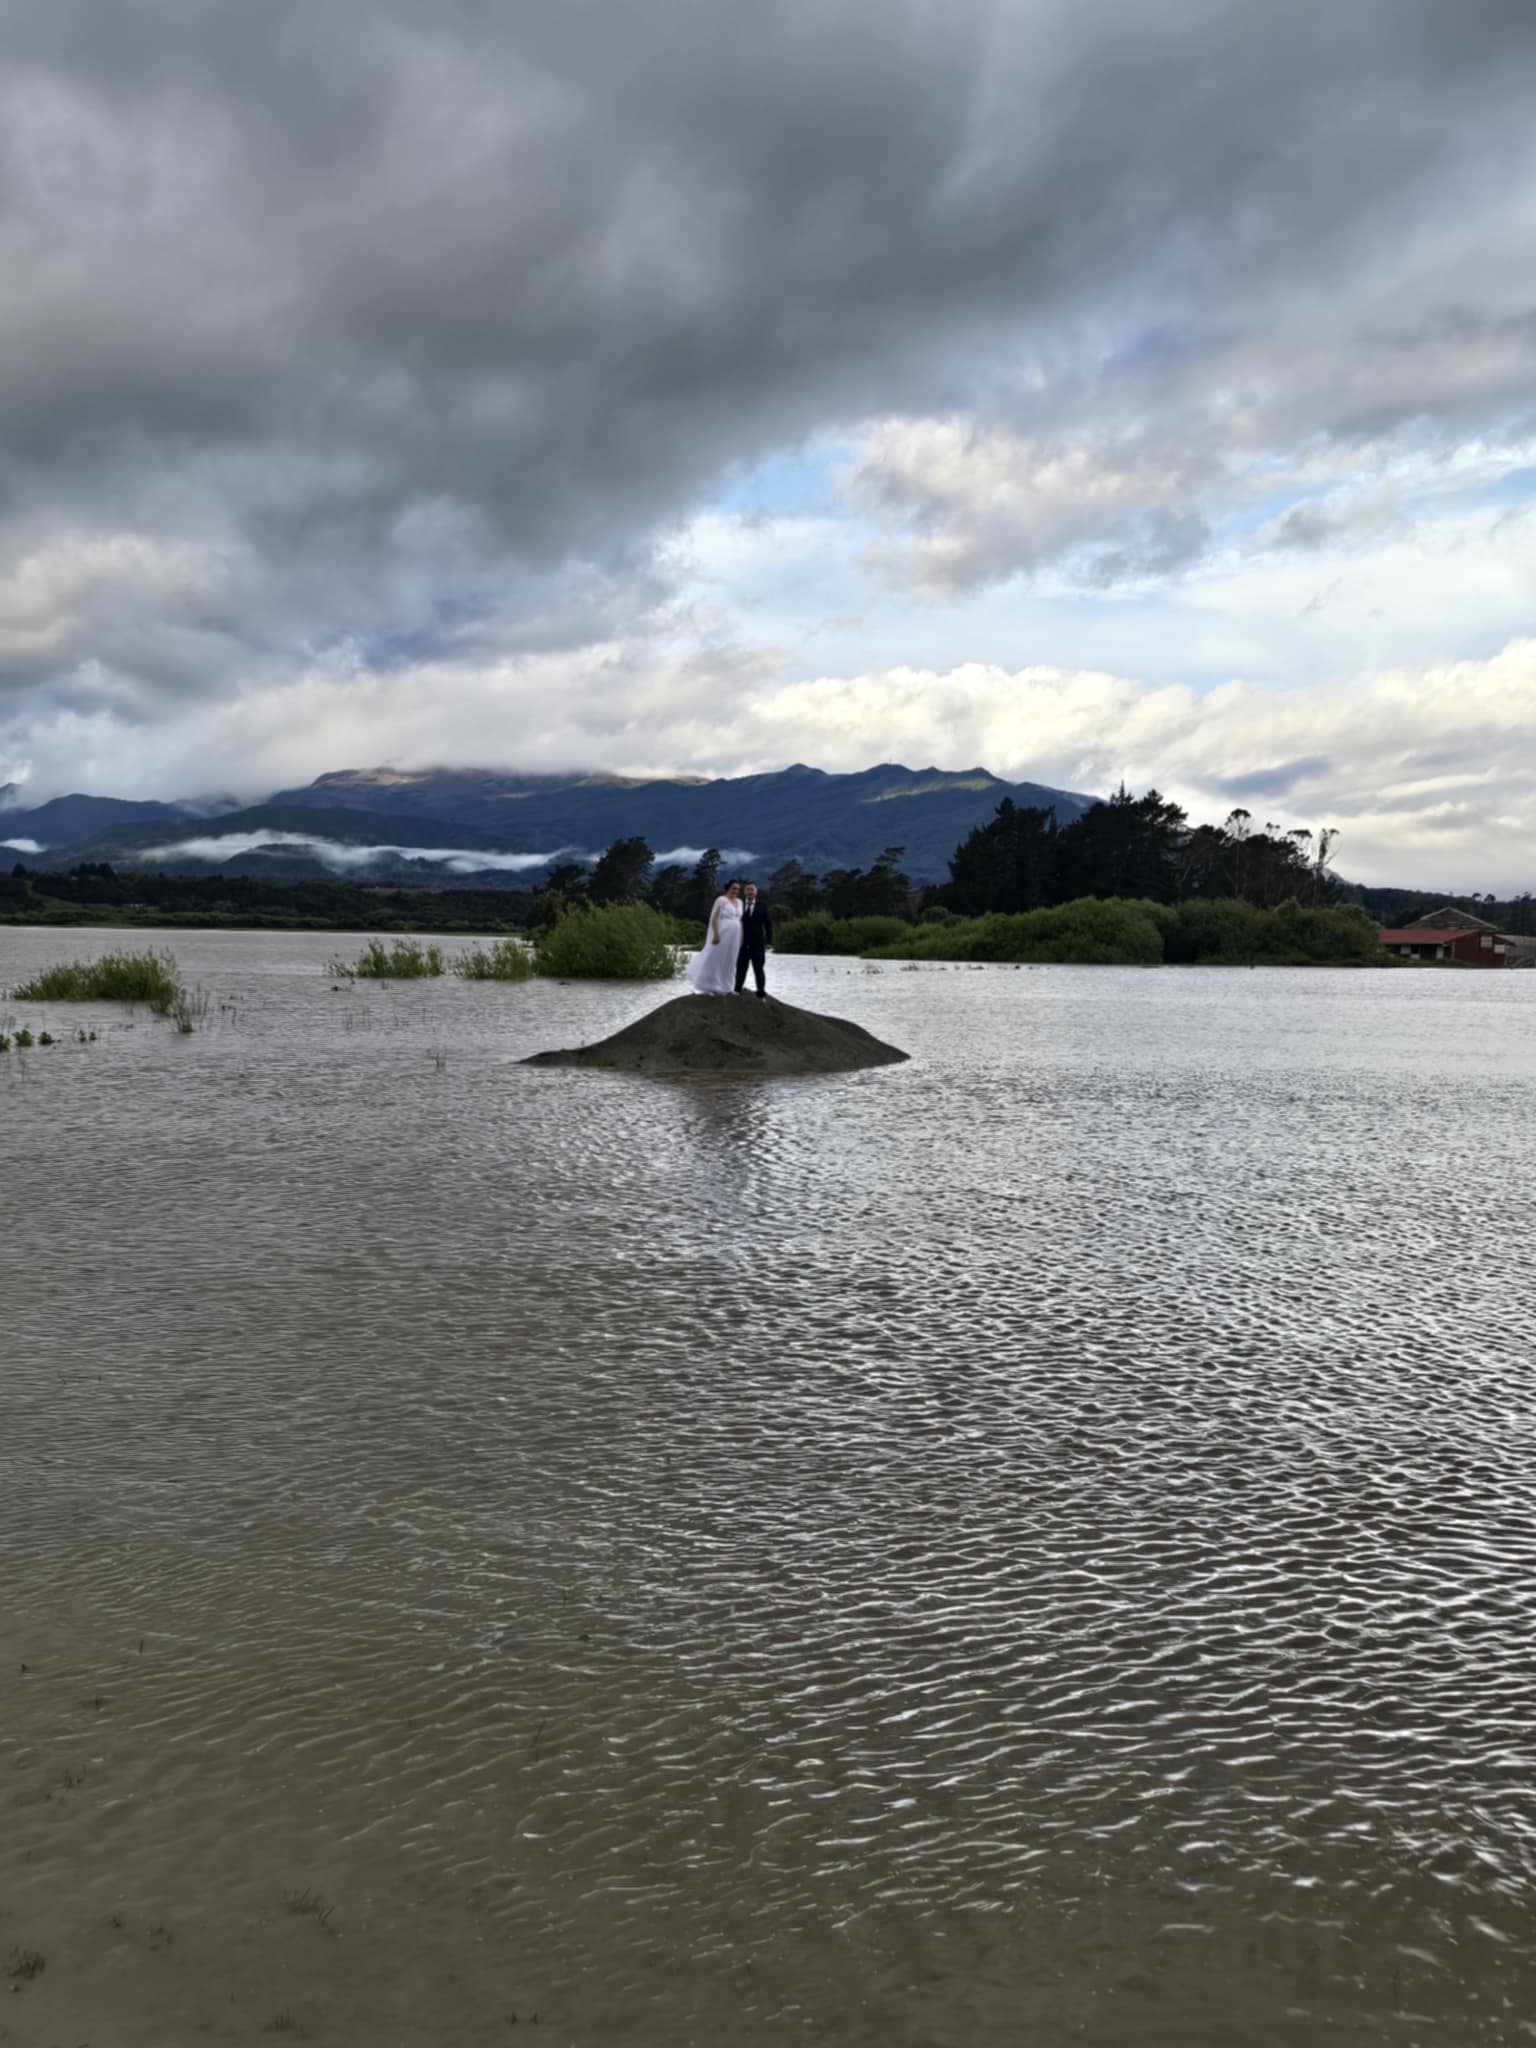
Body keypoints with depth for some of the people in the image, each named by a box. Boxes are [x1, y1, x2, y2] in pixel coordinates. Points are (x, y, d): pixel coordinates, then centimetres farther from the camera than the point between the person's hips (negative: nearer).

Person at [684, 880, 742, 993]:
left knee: (728, 961, 8)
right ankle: (705, 987, 0)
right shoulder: (721, 900, -8)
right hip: (721, 934, -7)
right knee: (713, 959, -4)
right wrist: (716, 934, -22)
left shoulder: (739, 902, 13)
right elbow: (714, 918, -13)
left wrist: (741, 937, 12)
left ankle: (722, 987, 15)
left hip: (734, 936, 7)